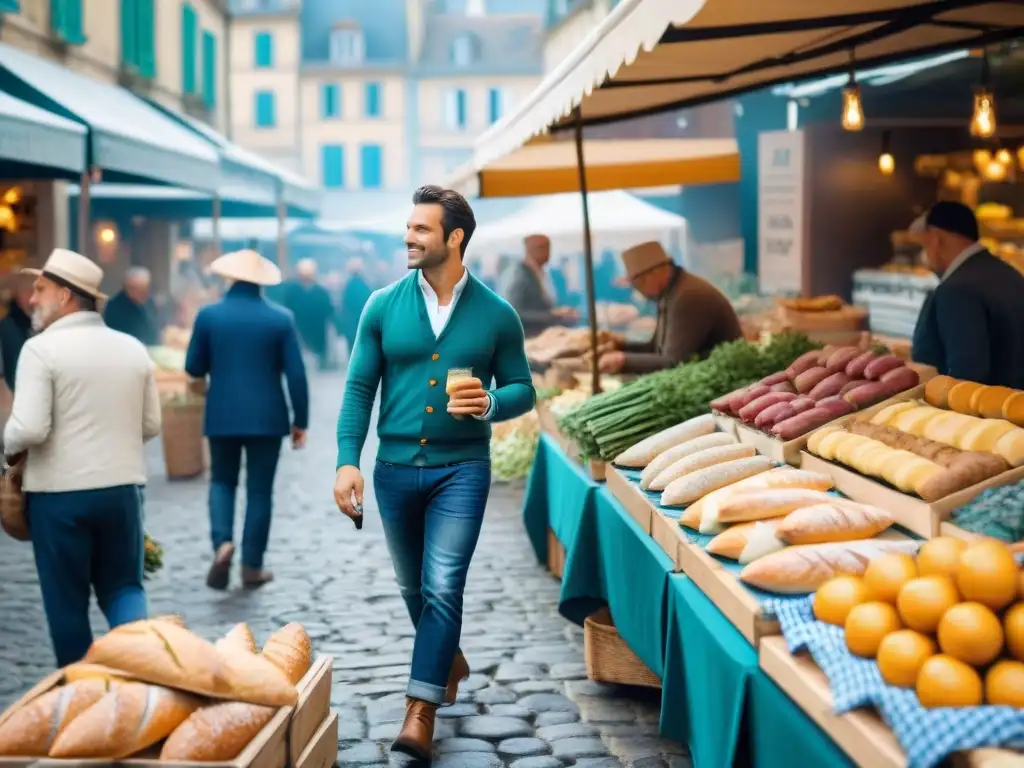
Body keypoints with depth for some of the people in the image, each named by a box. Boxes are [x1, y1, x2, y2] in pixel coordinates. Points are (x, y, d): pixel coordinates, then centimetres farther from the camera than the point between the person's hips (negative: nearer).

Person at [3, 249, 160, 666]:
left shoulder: (41, 348, -11)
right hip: (122, 489, 4)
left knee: (66, 600, 10)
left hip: (59, 493, -4)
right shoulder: (133, 348, 5)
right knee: (123, 587, 15)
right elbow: (150, 425, 10)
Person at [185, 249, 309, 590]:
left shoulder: (208, 315, -3)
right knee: (260, 489, 8)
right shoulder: (280, 318, -5)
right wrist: (300, 420, 2)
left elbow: (193, 368, 2)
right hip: (267, 417, -1)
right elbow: (296, 374, -6)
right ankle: (252, 565, 10)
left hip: (222, 416, 1)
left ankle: (222, 542, -6)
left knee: (222, 481, 17)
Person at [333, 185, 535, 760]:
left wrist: (490, 404, -19)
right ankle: (449, 660, 44)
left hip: (461, 470, -3)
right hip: (395, 469, 3)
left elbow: (523, 389, 4)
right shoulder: (383, 307, 0)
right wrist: (347, 461, -10)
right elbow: (360, 388, 0)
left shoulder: (496, 314, -4)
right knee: (414, 587, 17)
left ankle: (421, 711, -5)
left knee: (442, 587, -12)